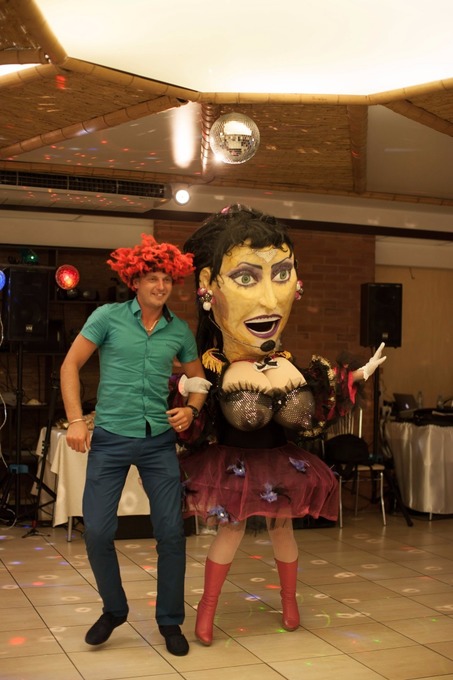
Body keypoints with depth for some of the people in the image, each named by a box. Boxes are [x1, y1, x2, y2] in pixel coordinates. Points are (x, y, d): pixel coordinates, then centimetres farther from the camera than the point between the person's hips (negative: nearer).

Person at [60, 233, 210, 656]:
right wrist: (76, 420, -9)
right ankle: (114, 609, 23)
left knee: (171, 532, 2)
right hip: (111, 438, -2)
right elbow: (71, 365, -1)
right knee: (97, 530, -2)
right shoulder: (108, 317, -3)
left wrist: (191, 409, -1)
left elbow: (198, 379, 19)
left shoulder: (180, 331, 5)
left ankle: (170, 621, 20)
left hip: (159, 440, 2)